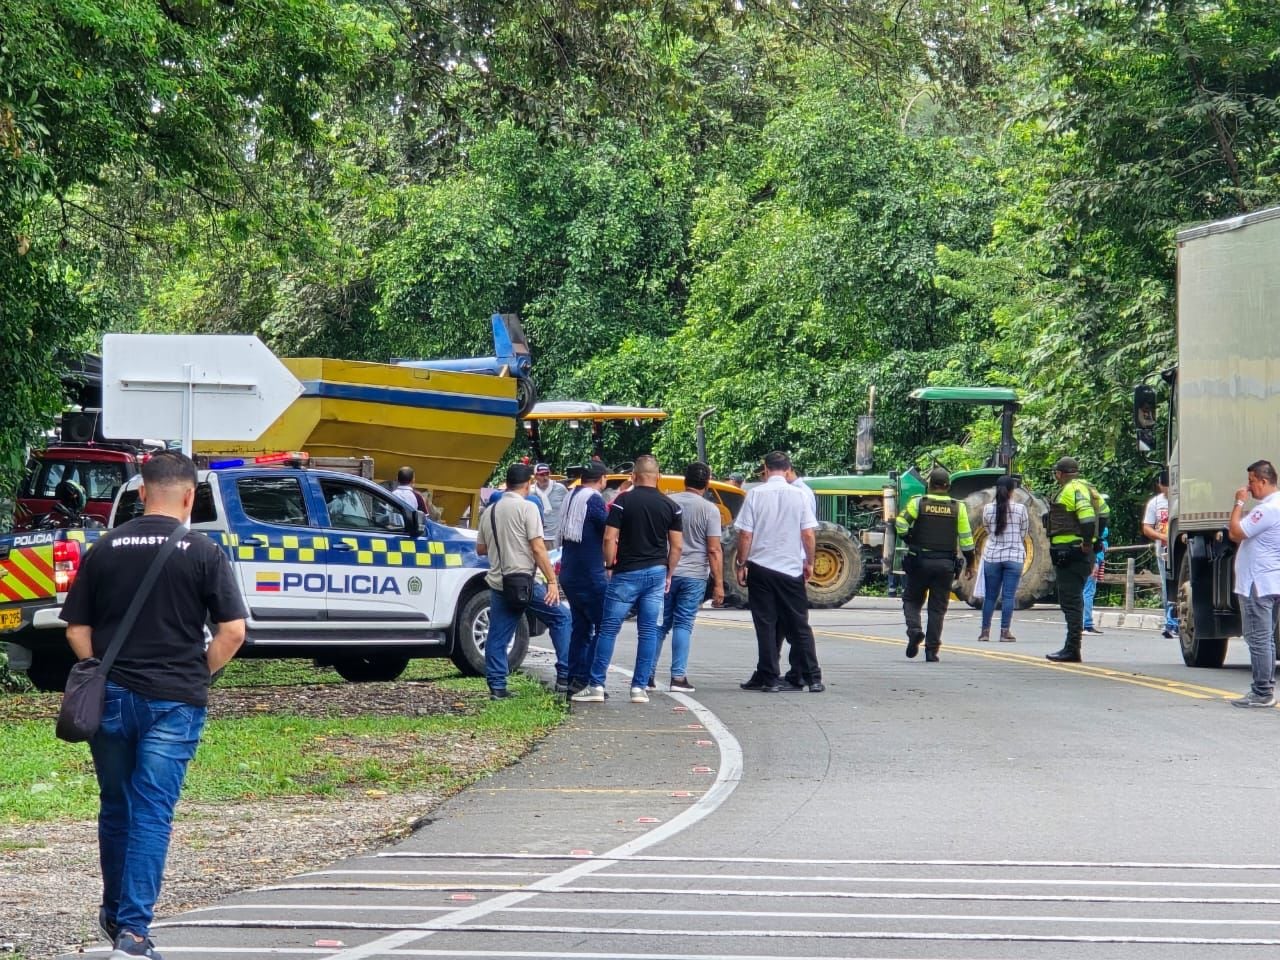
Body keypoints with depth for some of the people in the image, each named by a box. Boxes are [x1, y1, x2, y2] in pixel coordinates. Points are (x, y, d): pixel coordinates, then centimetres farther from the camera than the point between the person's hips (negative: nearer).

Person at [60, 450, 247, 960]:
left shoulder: (104, 549, 4)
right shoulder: (203, 553, -4)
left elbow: (76, 630, 5)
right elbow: (233, 631, -8)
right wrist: (199, 673, 5)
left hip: (110, 699, 3)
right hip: (174, 701, -3)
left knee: (115, 808, 18)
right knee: (152, 813, -3)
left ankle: (114, 913, 32)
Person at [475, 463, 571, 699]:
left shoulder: (489, 511, 12)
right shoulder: (527, 508, -8)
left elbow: (480, 549, 20)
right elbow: (538, 548, -14)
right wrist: (552, 581, -13)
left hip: (497, 582, 6)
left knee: (497, 635, 9)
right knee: (560, 618, 7)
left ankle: (497, 686, 4)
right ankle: (565, 675, 3)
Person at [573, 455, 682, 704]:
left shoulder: (624, 501, -7)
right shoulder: (670, 506, 3)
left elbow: (609, 538, -11)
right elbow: (676, 546, 4)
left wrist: (609, 565, 3)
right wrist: (669, 573, 14)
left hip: (626, 573, -3)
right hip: (656, 572, 3)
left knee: (609, 629, 2)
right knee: (648, 631, 6)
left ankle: (596, 685, 1)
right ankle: (640, 688, 4)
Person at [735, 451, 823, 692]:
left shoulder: (754, 495, -6)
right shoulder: (799, 496, -2)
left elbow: (745, 535, -6)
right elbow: (808, 534, -2)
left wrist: (741, 564, 4)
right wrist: (809, 562, 11)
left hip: (761, 567, -1)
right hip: (791, 569, 1)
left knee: (766, 625, 4)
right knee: (799, 625, 7)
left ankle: (768, 678, 3)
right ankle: (813, 678, 5)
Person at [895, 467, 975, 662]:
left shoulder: (918, 502, -3)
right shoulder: (958, 507, 1)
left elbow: (901, 523, -14)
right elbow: (965, 538, 1)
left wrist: (908, 540, 5)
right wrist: (970, 562, 12)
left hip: (919, 561, -1)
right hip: (945, 564, 1)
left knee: (912, 600, 15)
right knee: (937, 608, 7)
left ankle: (914, 631, -12)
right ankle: (932, 651, 3)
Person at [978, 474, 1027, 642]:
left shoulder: (988, 509, -1)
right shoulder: (1020, 508, -5)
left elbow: (987, 529, 10)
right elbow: (1024, 533, 4)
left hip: (992, 555, 2)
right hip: (1015, 556, -2)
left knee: (990, 595, 9)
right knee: (1009, 595, -1)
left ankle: (985, 631, 11)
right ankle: (1005, 631, -3)